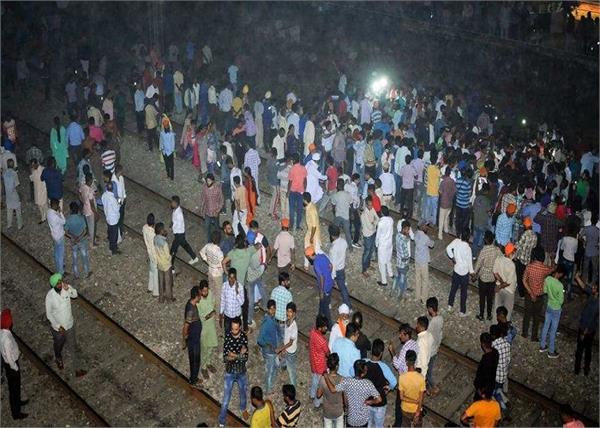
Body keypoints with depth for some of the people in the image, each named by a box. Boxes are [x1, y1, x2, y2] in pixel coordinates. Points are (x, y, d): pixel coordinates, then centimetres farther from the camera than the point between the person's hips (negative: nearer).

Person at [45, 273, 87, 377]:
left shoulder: (66, 288, -18)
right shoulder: (50, 296, -27)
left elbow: (75, 295, 3)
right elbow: (49, 314, -16)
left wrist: (68, 288, -20)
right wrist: (58, 326, -17)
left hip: (69, 325, 2)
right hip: (58, 327, -2)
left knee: (74, 347, 11)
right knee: (58, 346, 26)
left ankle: (77, 369, 25)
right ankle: (58, 359, 57)